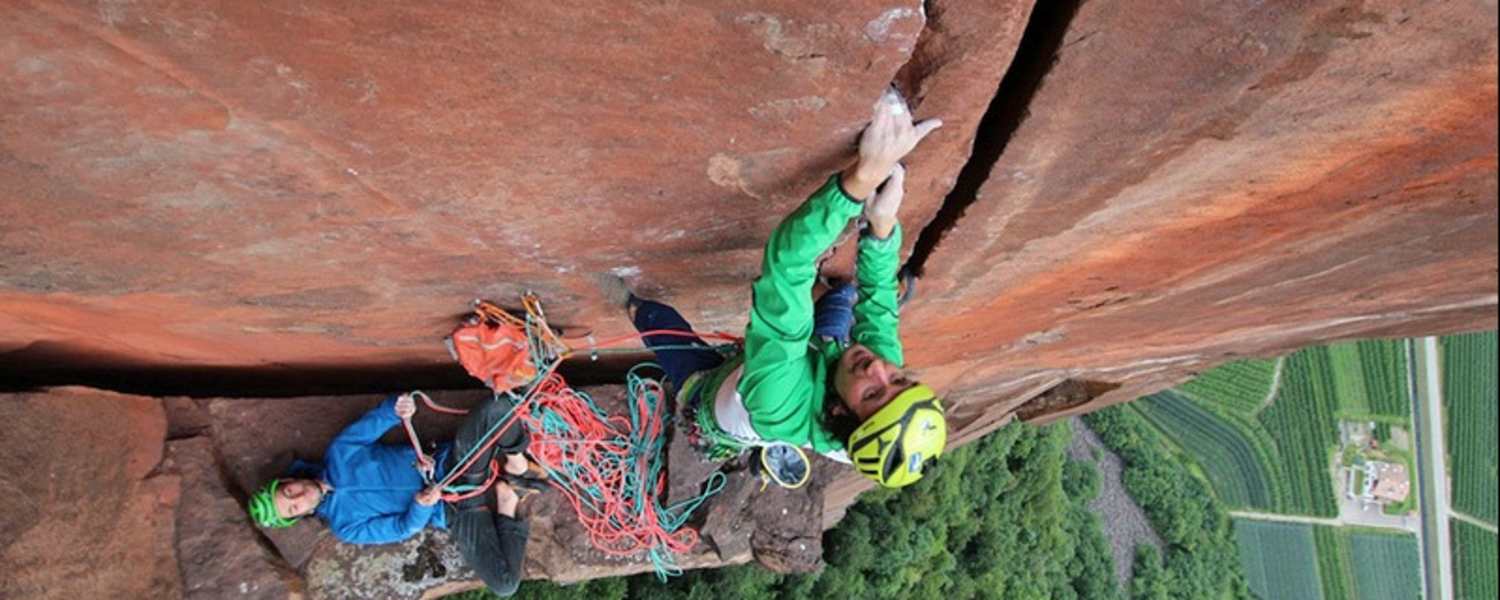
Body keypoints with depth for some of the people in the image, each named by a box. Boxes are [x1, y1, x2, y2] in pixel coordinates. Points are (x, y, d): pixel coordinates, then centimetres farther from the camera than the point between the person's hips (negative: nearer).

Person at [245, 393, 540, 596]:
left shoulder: (337, 457, 6)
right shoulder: (344, 525, 1)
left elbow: (371, 424, 3)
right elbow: (402, 528, -2)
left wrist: (394, 409, -23)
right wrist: (421, 507, -27)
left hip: (450, 463, 2)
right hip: (453, 512, -2)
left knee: (496, 409, -30)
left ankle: (516, 466, -7)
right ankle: (506, 507, -7)